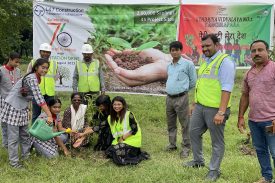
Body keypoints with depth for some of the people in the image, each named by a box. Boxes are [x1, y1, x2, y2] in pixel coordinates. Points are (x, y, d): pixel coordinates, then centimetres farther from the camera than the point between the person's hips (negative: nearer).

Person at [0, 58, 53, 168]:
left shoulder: (36, 78, 5)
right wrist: (49, 115, -36)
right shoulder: (31, 78, -25)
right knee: (14, 137, 1)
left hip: (22, 108, 9)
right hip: (13, 108, -9)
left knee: (25, 134, 15)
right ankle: (14, 161, 12)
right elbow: (39, 98, -33)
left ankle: (26, 156, 28)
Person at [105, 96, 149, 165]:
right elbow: (114, 131, 11)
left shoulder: (128, 115, -14)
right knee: (108, 151, -6)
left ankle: (140, 156, -2)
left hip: (132, 140, -8)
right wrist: (119, 138, -6)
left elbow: (134, 130, -15)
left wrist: (123, 138, -15)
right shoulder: (111, 117, 6)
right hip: (119, 140, 8)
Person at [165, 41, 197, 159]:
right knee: (170, 123, 15)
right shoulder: (169, 66, 13)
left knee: (185, 124, -1)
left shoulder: (188, 64, -6)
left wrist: (183, 90, 8)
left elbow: (193, 82, 0)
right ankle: (172, 144, 29)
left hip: (181, 98, -6)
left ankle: (186, 147, 8)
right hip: (169, 98, 7)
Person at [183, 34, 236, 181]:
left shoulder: (225, 61, -12)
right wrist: (195, 104, 23)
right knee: (194, 133, 18)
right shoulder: (205, 61, 15)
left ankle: (214, 170, 21)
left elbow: (226, 88, -20)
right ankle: (198, 160, 37)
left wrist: (221, 112, -25)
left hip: (215, 109, -8)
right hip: (200, 106, 9)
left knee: (217, 141, 6)